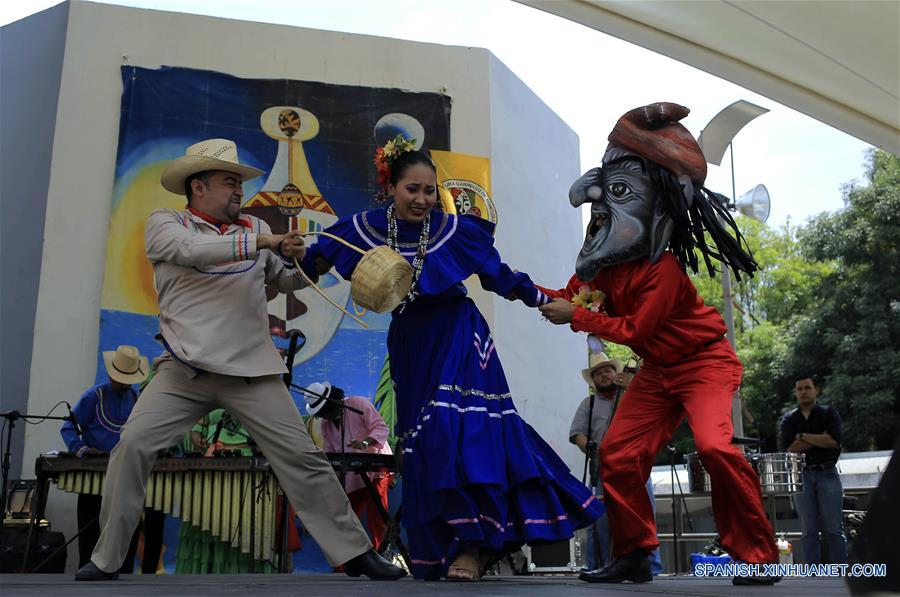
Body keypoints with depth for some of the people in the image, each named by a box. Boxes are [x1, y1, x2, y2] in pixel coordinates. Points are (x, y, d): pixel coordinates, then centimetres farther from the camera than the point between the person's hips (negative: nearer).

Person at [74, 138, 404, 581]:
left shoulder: (255, 228, 13)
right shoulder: (164, 224, 5)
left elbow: (287, 280, 17)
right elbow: (192, 250, -17)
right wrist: (258, 243, -20)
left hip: (253, 371, 2)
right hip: (184, 370, -1)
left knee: (301, 456, -3)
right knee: (133, 446, -10)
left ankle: (353, 552, 6)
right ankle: (106, 559, 8)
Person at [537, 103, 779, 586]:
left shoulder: (662, 269, -25)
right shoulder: (606, 261, -1)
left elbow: (633, 330, -26)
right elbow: (572, 298, 9)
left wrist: (575, 317, -22)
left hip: (704, 363, -8)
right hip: (656, 372, 8)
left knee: (713, 444, -28)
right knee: (617, 454, -1)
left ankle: (758, 557, -13)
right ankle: (634, 555, 12)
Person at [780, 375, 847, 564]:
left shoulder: (829, 413, 6)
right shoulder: (789, 419, 9)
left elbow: (834, 441, -10)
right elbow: (788, 449, -5)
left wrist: (803, 437, -7)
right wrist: (820, 439, -8)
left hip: (827, 473, -1)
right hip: (802, 475, 2)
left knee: (834, 528, -2)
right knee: (809, 531, 2)